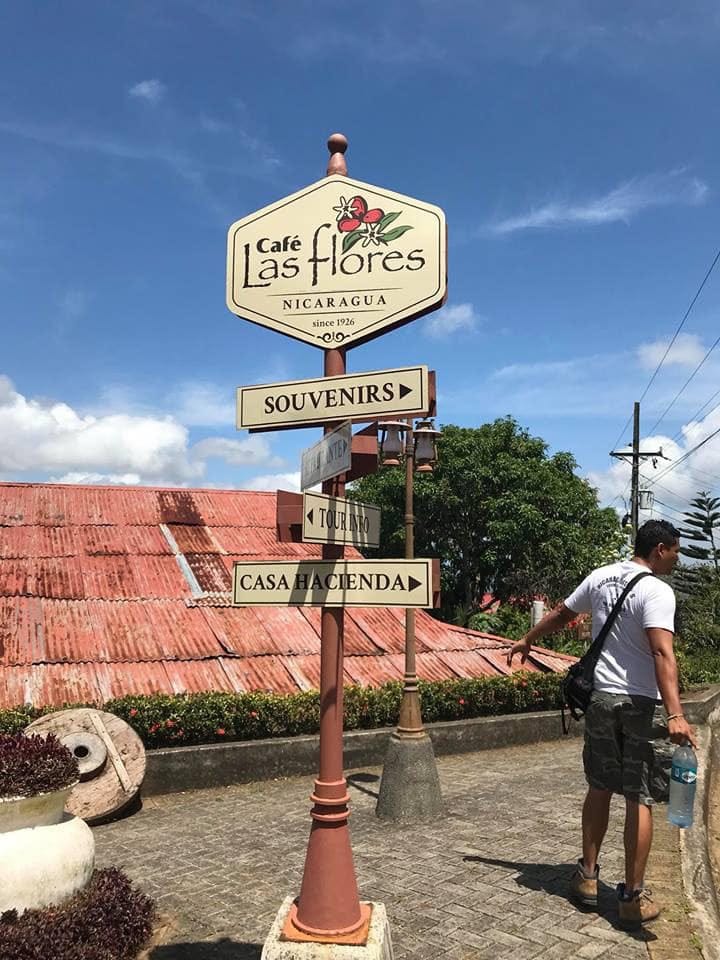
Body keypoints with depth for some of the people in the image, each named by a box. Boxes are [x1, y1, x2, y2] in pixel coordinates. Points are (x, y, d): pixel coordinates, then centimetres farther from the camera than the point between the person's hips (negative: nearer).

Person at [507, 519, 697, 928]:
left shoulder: (600, 577, 6)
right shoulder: (657, 591, -15)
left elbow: (561, 613, 19)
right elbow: (662, 654, -28)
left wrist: (527, 641, 34)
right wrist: (676, 714, -35)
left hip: (602, 698, 6)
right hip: (643, 705, -6)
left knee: (600, 788, 18)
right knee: (640, 799, 4)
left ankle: (588, 876, 26)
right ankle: (633, 896, 11)